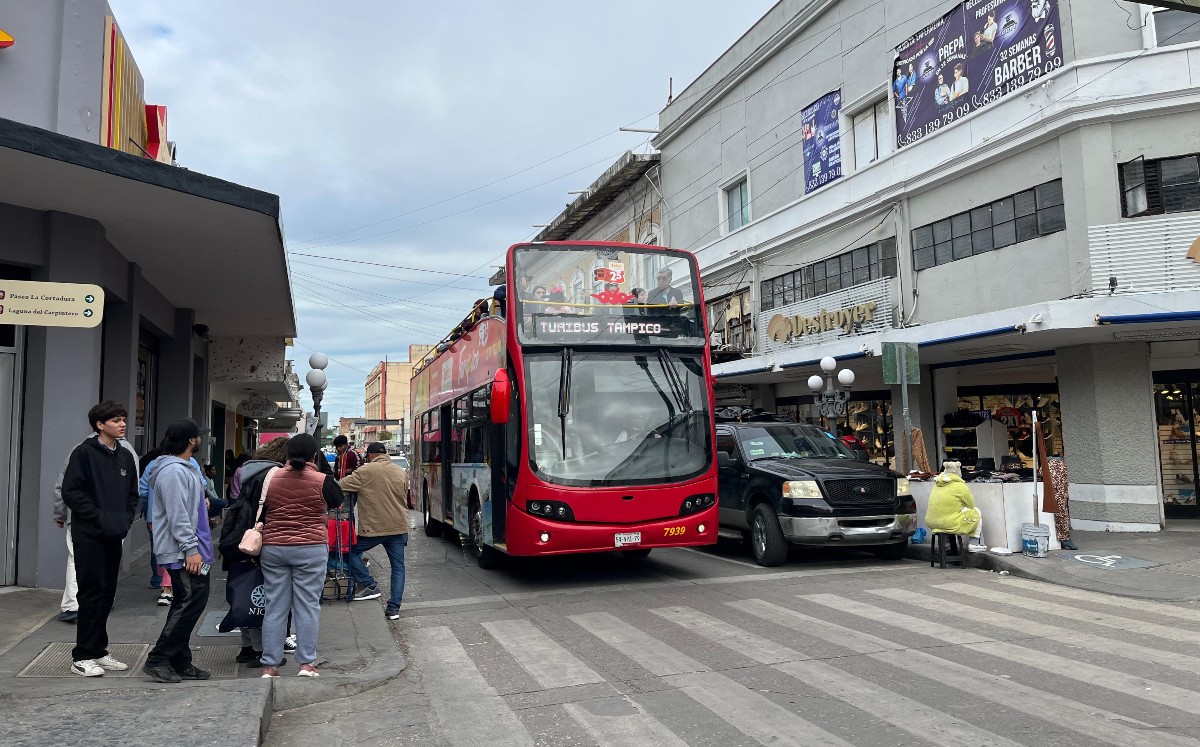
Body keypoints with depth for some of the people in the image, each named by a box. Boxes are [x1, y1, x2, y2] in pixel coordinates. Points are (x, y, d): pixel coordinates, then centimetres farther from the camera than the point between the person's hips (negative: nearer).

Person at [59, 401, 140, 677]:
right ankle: (82, 657, 5)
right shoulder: (85, 452, -7)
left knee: (107, 594, 10)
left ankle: (98, 651, 20)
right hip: (88, 535, -6)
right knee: (92, 592, -4)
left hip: (114, 537, 6)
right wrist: (100, 517, -17)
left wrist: (126, 520, 3)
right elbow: (70, 492, -12)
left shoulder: (126, 457, 12)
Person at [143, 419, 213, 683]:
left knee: (186, 604, 13)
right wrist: (190, 549, -23)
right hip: (181, 552, -11)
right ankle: (158, 659, -3)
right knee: (192, 600, -11)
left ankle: (180, 663, 20)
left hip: (188, 551, 11)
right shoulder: (173, 471, -17)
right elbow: (177, 515, -22)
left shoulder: (186, 468, 17)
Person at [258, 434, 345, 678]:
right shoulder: (321, 480, -9)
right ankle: (306, 663, 5)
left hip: (273, 549, 3)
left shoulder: (271, 479, 0)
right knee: (308, 605, 4)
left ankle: (269, 665, 12)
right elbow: (337, 501, 9)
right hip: (311, 550, -3)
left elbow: (259, 513, 9)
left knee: (275, 607, 8)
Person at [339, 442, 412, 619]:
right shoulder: (401, 472, 9)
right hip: (399, 527, 5)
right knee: (398, 566, 9)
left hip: (373, 528, -5)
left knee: (351, 552, 17)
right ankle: (394, 608, 6)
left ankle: (369, 586, 8)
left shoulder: (366, 471, -8)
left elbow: (342, 486, -6)